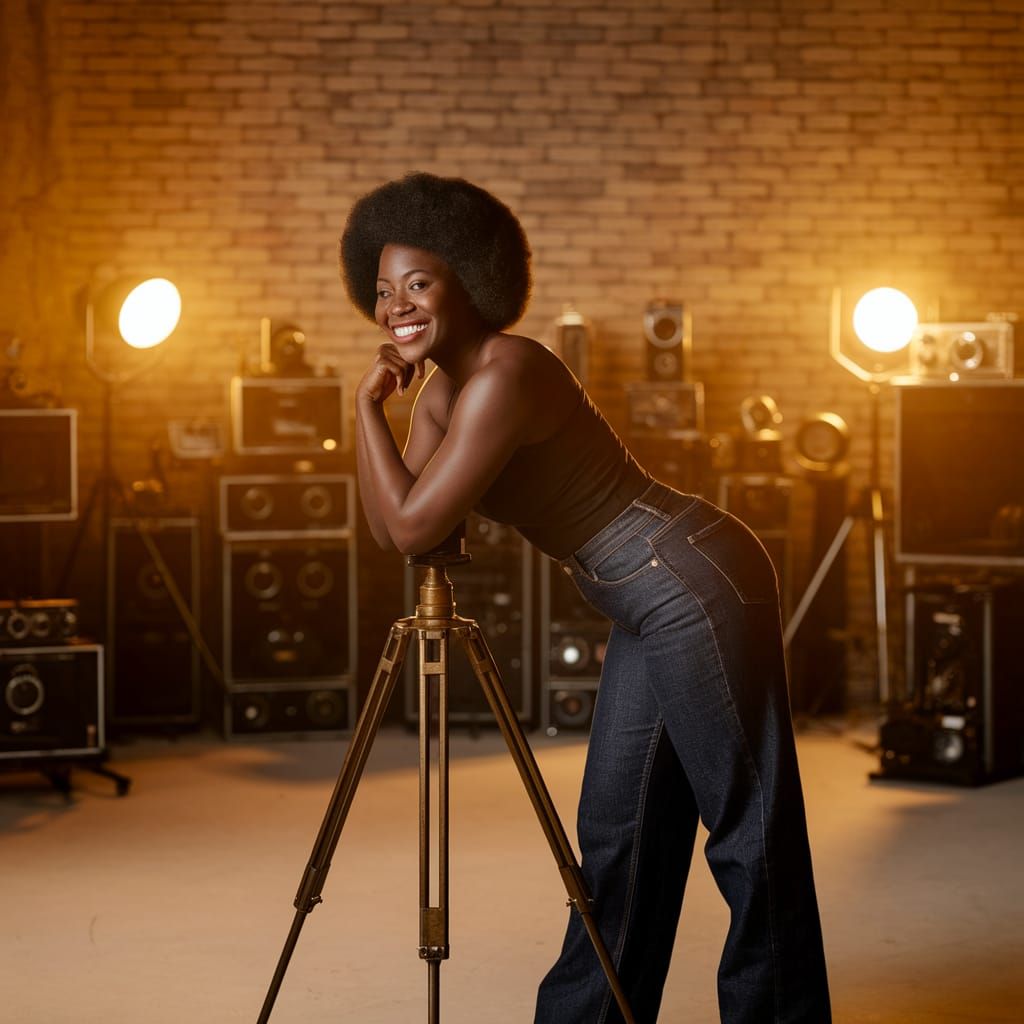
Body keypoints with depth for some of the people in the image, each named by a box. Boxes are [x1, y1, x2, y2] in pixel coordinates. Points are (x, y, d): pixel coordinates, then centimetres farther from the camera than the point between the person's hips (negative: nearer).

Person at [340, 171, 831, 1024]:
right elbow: (387, 531, 7)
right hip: (650, 607, 10)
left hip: (700, 589, -10)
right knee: (619, 825, 16)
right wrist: (379, 399, 0)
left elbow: (414, 528, -22)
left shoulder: (504, 377, -19)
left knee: (749, 833, -2)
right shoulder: (443, 387, 11)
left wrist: (369, 405, -12)